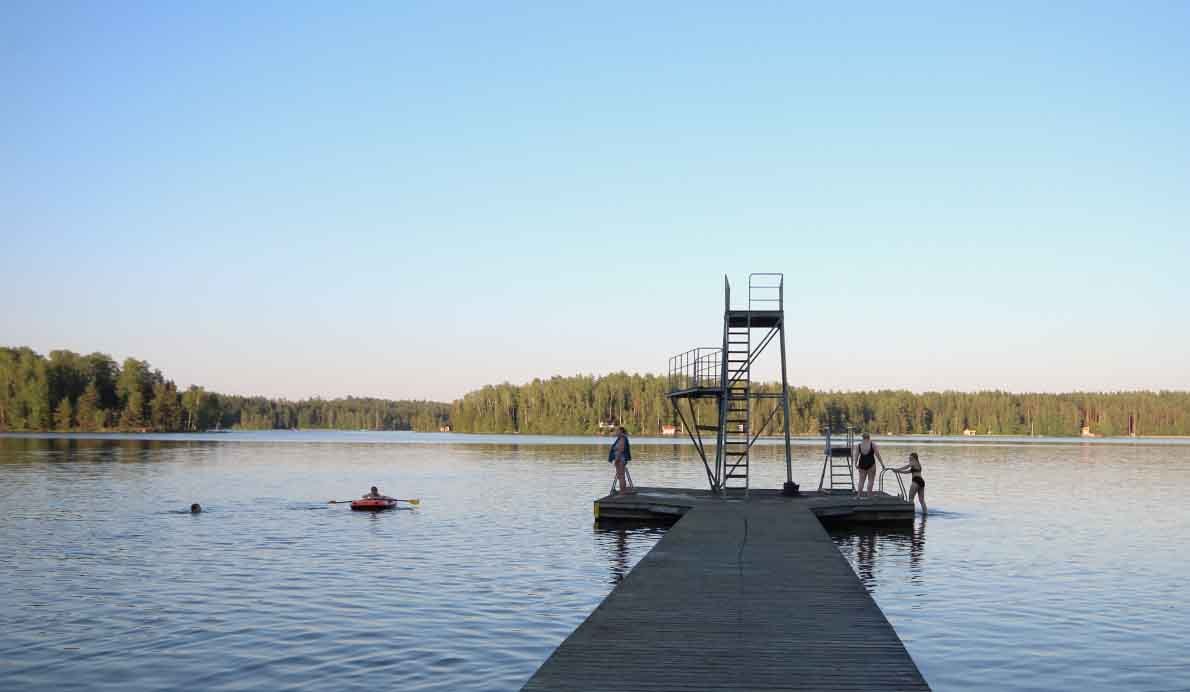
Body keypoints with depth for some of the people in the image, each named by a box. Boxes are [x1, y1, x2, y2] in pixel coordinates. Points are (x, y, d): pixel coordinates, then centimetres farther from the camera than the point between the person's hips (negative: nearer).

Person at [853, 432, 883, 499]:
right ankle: (869, 495, -1)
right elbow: (877, 455, -4)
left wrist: (856, 464, 9)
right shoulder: (873, 444, -4)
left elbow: (856, 455, 0)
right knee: (871, 480, 3)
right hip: (871, 463, -3)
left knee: (861, 480, 9)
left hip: (862, 464, 3)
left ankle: (859, 495, 6)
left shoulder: (858, 445, 3)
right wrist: (882, 463, 1)